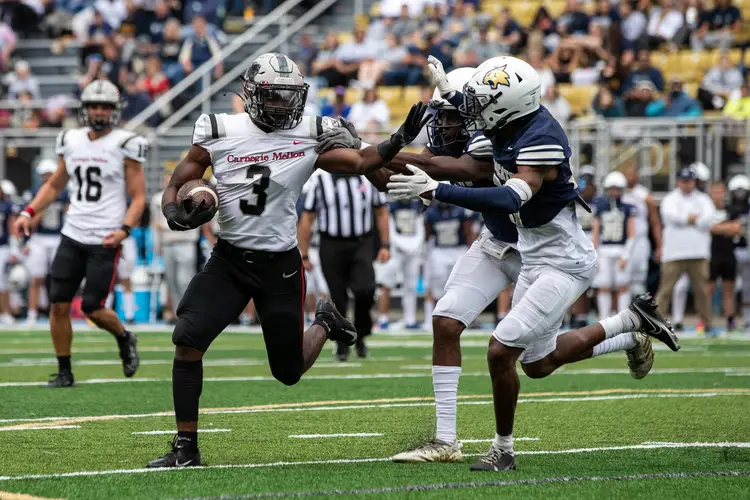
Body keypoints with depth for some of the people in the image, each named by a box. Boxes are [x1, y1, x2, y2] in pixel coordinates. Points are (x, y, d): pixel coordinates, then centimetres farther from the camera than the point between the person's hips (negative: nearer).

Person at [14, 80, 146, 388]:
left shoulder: (125, 145, -5)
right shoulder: (71, 142, 9)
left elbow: (138, 197, -5)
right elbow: (54, 186, 21)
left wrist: (125, 230, -20)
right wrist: (29, 212, 7)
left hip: (105, 241, -5)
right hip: (72, 235, 5)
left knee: (92, 308, -6)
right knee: (58, 304, -2)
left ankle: (124, 339, 25)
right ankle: (64, 372, 10)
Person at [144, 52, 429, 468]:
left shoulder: (310, 137, -4)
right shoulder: (220, 133, -6)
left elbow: (360, 163, 4)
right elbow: (175, 188, 1)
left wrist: (397, 142, -12)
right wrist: (177, 213, -21)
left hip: (280, 265, 0)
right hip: (228, 260, 0)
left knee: (289, 371, 7)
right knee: (187, 341, -17)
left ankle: (324, 324, 41)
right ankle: (186, 448, -5)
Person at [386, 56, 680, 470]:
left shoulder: (541, 141, -28)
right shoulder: (509, 129, -2)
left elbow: (509, 200, -42)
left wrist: (435, 191, -46)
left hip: (563, 263, -10)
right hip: (537, 260, 10)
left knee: (501, 351, -14)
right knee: (538, 363, 20)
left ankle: (503, 450, 3)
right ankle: (629, 329, 35)